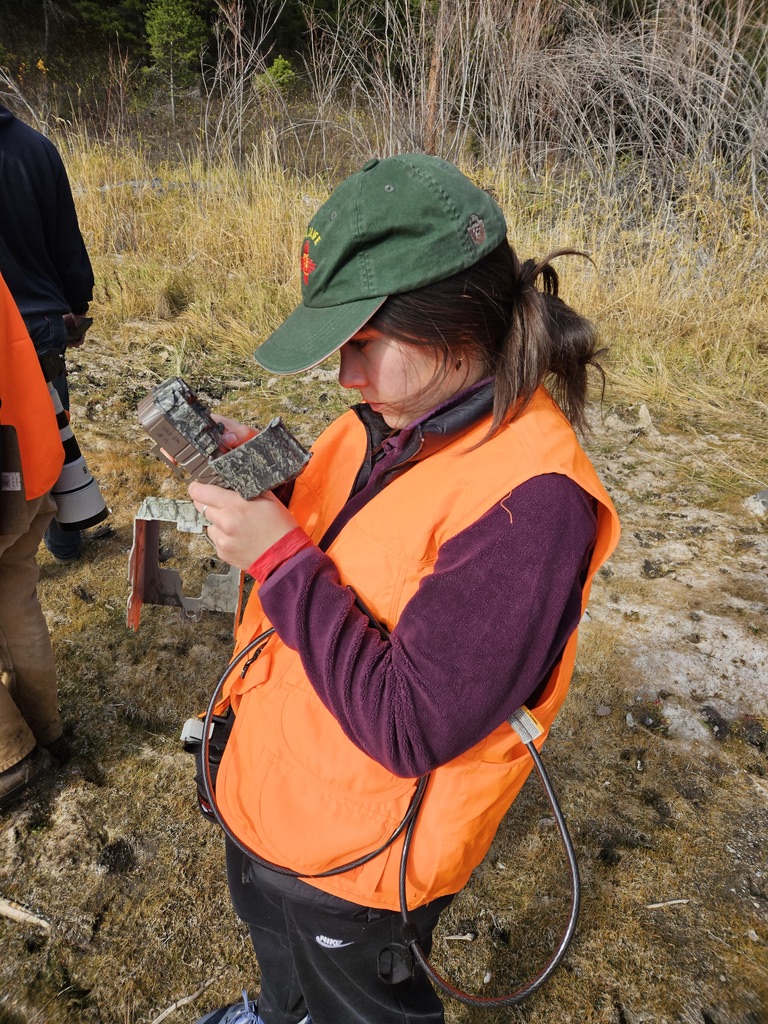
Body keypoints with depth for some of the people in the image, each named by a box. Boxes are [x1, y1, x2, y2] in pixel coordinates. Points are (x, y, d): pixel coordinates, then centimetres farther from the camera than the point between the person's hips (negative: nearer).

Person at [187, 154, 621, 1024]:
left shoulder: (530, 496, -32)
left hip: (354, 858, -7)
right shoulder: (388, 420, -8)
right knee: (278, 952, 38)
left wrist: (277, 553, -31)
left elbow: (407, 730, -31)